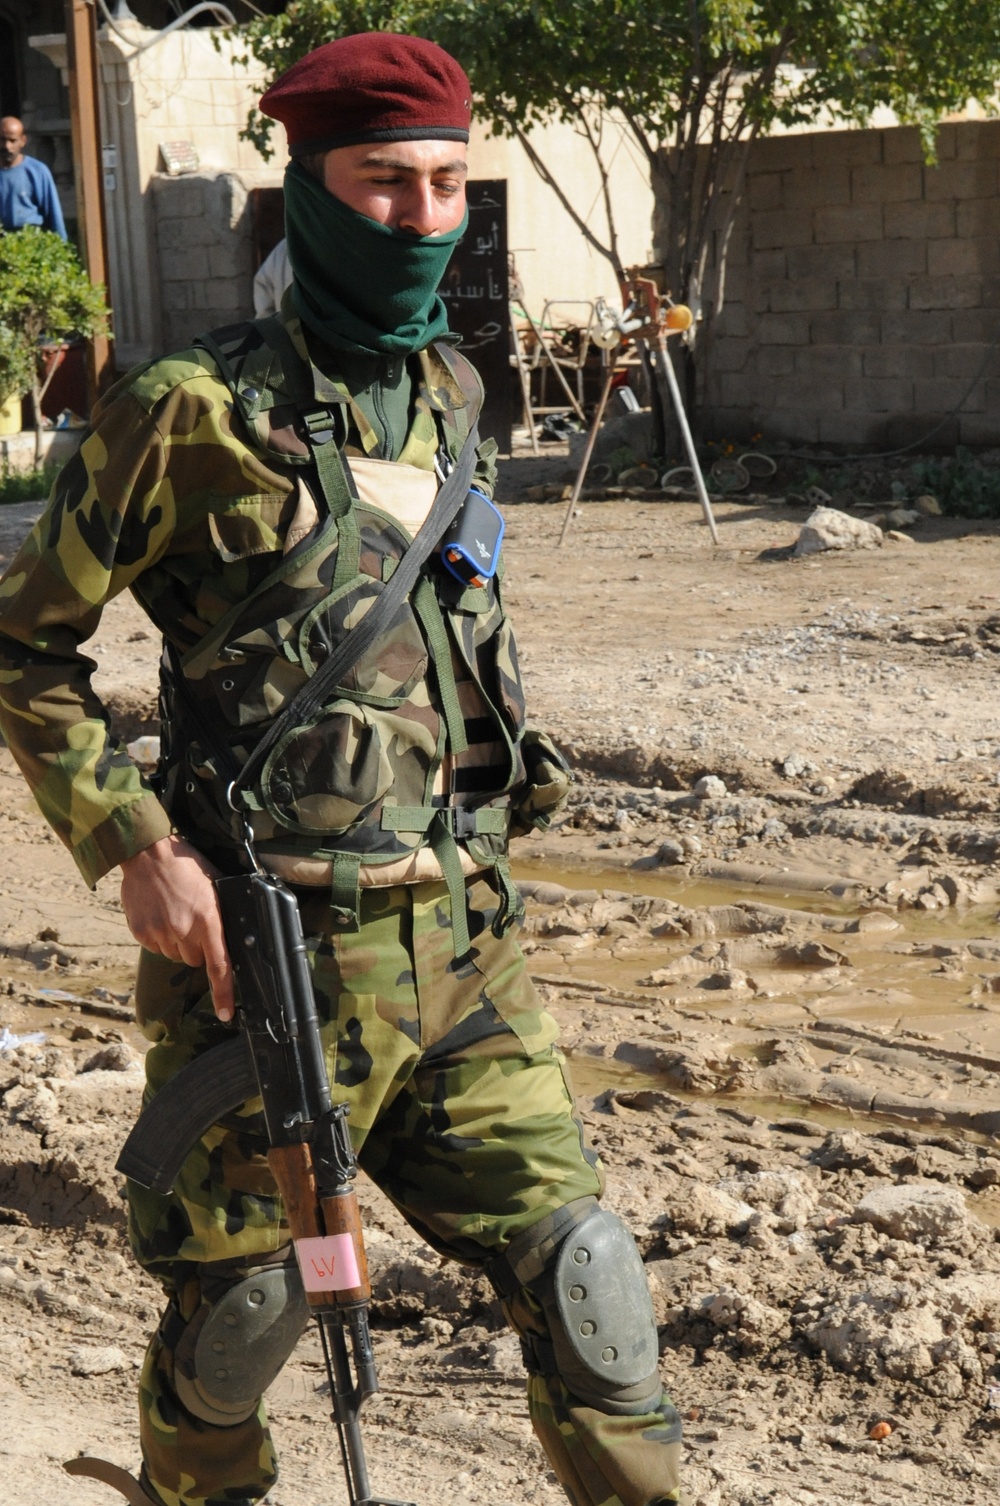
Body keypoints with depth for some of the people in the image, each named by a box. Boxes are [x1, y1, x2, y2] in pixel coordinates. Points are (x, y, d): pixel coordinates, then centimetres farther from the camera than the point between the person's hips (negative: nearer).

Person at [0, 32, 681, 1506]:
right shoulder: (196, 413, -11)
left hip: (465, 938, 5)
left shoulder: (454, 396, 9)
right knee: (234, 1315, 10)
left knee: (579, 1283, 6)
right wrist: (135, 842, -14)